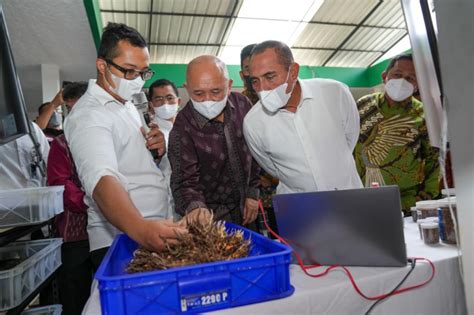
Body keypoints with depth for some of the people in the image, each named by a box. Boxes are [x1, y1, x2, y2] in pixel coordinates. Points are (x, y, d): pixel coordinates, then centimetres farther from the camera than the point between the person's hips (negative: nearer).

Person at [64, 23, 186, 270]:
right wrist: (141, 229, -51)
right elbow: (102, 179, -34)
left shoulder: (128, 105, 12)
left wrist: (157, 148, -1)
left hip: (156, 233, 9)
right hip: (120, 241, -8)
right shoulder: (88, 115, -16)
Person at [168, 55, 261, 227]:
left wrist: (253, 192, 1)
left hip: (246, 208, 5)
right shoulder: (182, 131, -22)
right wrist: (195, 208, -41)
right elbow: (185, 183, -20)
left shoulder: (242, 104, -9)